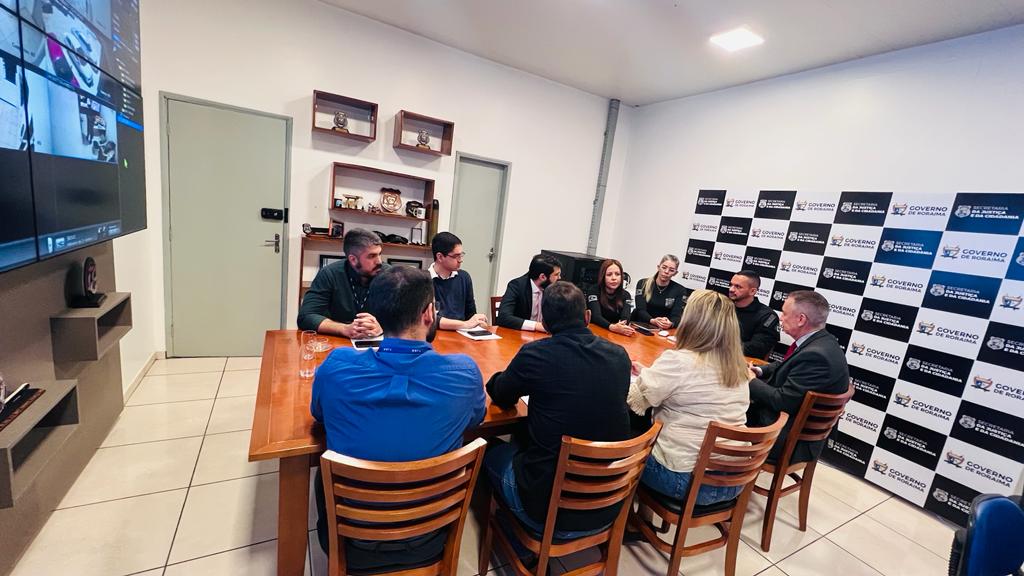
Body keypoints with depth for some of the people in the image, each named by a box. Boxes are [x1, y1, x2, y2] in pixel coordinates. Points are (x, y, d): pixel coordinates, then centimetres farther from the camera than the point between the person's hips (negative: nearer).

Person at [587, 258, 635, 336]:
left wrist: (622, 327, -33)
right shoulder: (594, 292, -6)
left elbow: (625, 317, -11)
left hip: (617, 334, 3)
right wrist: (612, 327, -36)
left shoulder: (625, 295, 5)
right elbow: (596, 316, -19)